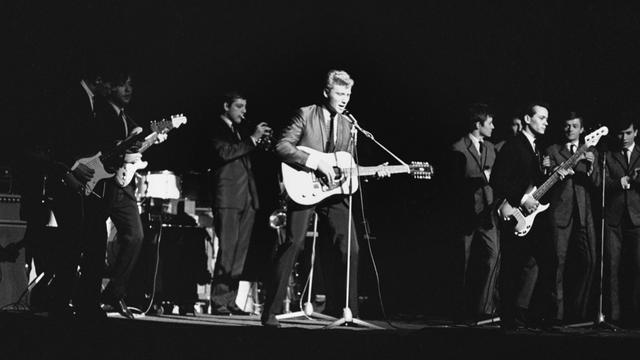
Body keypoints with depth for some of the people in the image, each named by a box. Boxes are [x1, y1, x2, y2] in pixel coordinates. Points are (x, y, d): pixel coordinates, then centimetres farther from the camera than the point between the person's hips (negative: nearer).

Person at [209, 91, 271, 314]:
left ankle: (229, 301, 9)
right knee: (227, 250, -11)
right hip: (228, 198, -8)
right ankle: (218, 302, -7)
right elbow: (224, 152, -17)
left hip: (246, 198, 8)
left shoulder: (237, 131, 23)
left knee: (240, 251, 6)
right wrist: (253, 139, -16)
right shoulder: (216, 128, -1)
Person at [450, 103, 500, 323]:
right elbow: (457, 181, -9)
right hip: (466, 213, -5)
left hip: (487, 213, 5)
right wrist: (482, 179, -15)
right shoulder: (459, 148, -5)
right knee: (465, 264, 3)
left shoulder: (490, 148, 15)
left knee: (492, 255, -9)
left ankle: (485, 308, -6)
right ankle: (464, 310, 14)